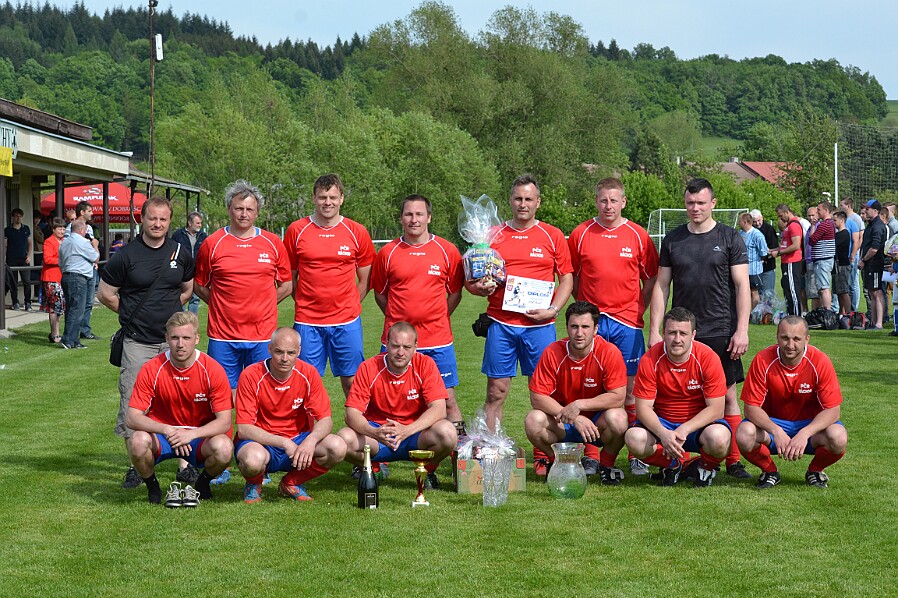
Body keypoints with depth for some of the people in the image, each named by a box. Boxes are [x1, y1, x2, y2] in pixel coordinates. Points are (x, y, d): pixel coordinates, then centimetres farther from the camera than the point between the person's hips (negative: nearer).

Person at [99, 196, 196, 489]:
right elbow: (105, 293, 4)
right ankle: (136, 466, 11)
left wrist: (167, 311, 12)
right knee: (132, 407, 0)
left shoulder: (181, 254, 6)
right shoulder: (126, 255, -3)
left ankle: (185, 463, 13)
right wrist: (133, 314, 7)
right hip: (137, 343, -2)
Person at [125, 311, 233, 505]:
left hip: (200, 436, 0)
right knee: (138, 442, -34)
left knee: (224, 448, -33)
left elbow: (224, 422, -15)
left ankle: (203, 483, 4)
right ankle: (152, 487, 0)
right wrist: (166, 430, -33)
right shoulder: (151, 369, -13)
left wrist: (191, 434, -32)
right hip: (161, 435, 0)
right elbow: (132, 417, -16)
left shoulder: (212, 370, -13)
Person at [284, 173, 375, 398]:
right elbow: (288, 277, 10)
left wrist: (349, 306, 5)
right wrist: (305, 303, 4)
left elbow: (365, 279, 11)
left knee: (351, 380, 3)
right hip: (307, 321, 0)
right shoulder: (297, 230, 2)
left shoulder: (357, 232, 3)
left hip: (346, 321, 0)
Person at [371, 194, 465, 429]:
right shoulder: (388, 253, 4)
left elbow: (455, 293, 12)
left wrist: (438, 318, 6)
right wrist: (397, 319, 7)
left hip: (438, 339, 0)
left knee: (447, 400, 2)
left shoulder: (447, 251, 3)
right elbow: (379, 293, 14)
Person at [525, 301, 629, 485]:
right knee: (533, 421, -28)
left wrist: (580, 405, -28)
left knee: (617, 419, -34)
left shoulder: (609, 352, -17)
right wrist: (574, 419, -26)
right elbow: (537, 397, -16)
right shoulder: (553, 353, -14)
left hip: (597, 424, -1)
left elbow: (618, 397, -19)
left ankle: (607, 463, 0)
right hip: (562, 425, 1)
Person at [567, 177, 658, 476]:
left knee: (630, 389, 1)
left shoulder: (638, 235, 4)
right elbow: (570, 276, 11)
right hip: (591, 321, 0)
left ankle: (637, 455, 8)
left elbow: (652, 278, 10)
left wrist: (640, 307, 0)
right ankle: (591, 456, 9)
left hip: (627, 321, 0)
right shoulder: (581, 234, 4)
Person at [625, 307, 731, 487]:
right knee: (635, 438, -29)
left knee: (719, 438, -35)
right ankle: (674, 465, 1)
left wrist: (684, 430, -29)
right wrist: (663, 433, -32)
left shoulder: (708, 358, -15)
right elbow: (643, 407, -12)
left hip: (699, 423, -1)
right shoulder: (650, 360, -12)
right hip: (663, 423, 1)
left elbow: (716, 409, -15)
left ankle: (706, 466, 3)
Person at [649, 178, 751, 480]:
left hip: (721, 332, -2)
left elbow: (742, 286, 0)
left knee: (727, 395, 0)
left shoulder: (730, 238, 3)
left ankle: (734, 460, 7)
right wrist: (655, 331, 4)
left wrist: (742, 330, -8)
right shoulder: (673, 240, 10)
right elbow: (661, 286, 11)